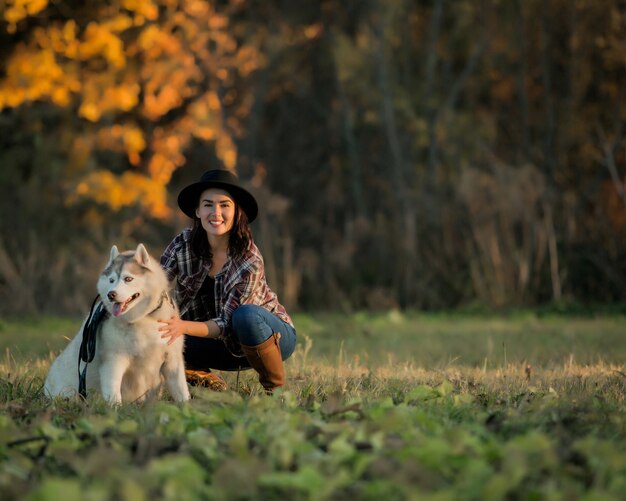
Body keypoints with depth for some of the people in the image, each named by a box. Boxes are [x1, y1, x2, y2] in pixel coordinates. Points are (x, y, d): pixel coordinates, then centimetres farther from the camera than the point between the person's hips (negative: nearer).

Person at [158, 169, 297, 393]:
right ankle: (207, 380, 7)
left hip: (273, 334, -4)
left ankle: (276, 388, -17)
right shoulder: (184, 244, -13)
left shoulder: (250, 262, -27)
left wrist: (184, 326, -43)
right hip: (230, 347, 4)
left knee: (245, 316, -39)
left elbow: (227, 324, -27)